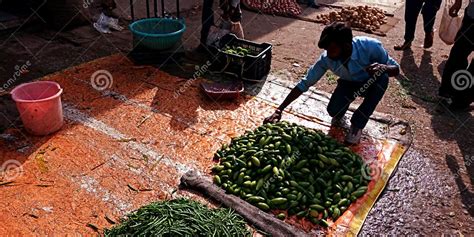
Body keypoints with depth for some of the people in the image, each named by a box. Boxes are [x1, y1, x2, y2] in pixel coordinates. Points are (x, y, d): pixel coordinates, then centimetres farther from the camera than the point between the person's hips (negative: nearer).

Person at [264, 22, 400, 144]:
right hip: (349, 84, 1)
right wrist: (279, 110, -27)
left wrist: (384, 67, -47)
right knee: (333, 111, -26)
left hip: (371, 85, 0)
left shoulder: (370, 46, -35)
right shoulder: (326, 59, -28)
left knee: (382, 77, -35)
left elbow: (396, 69, -21)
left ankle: (357, 125, -16)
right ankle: (340, 114, 16)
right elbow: (304, 84, -22)